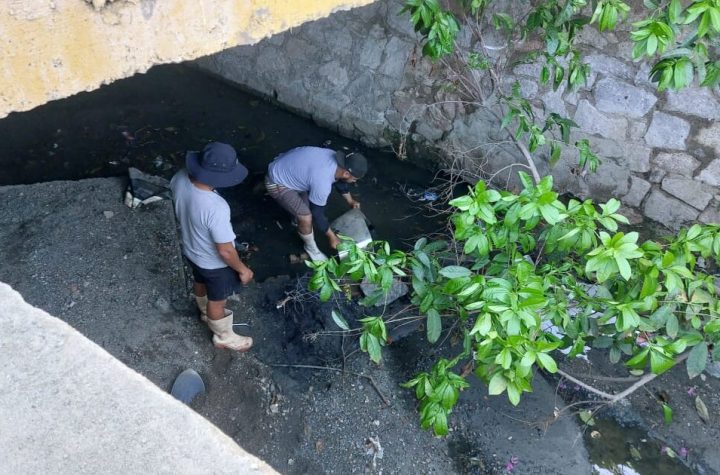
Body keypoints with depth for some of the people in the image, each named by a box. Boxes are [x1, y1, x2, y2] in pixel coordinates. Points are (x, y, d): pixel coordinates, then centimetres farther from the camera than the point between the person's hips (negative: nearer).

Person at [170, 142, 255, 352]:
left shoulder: (180, 179, -22)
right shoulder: (216, 208, -44)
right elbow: (225, 251, -30)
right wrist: (242, 269, -12)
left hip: (190, 250, 7)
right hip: (214, 263, -7)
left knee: (200, 282, 35)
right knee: (217, 300, 21)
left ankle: (206, 313, 66)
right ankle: (224, 337, 50)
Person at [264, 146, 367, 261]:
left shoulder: (336, 159, -10)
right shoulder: (322, 183, -34)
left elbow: (339, 180, 13)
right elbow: (317, 213, -20)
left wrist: (350, 201, 26)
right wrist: (331, 237, -8)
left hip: (285, 167, 9)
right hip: (277, 183, -9)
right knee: (306, 217, -13)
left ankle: (297, 218, 49)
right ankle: (311, 247, 15)